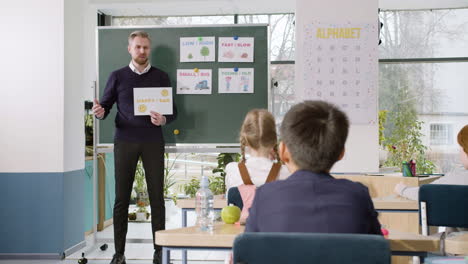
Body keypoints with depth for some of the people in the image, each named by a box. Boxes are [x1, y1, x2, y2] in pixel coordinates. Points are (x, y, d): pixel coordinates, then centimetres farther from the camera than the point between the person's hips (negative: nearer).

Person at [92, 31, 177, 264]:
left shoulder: (161, 77, 7)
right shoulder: (118, 77, 7)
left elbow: (173, 111, 6)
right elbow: (105, 106, 8)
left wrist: (163, 119, -16)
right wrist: (99, 112, -16)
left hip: (152, 142, 0)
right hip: (125, 142, 0)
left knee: (156, 196, 0)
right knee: (122, 197, 1)